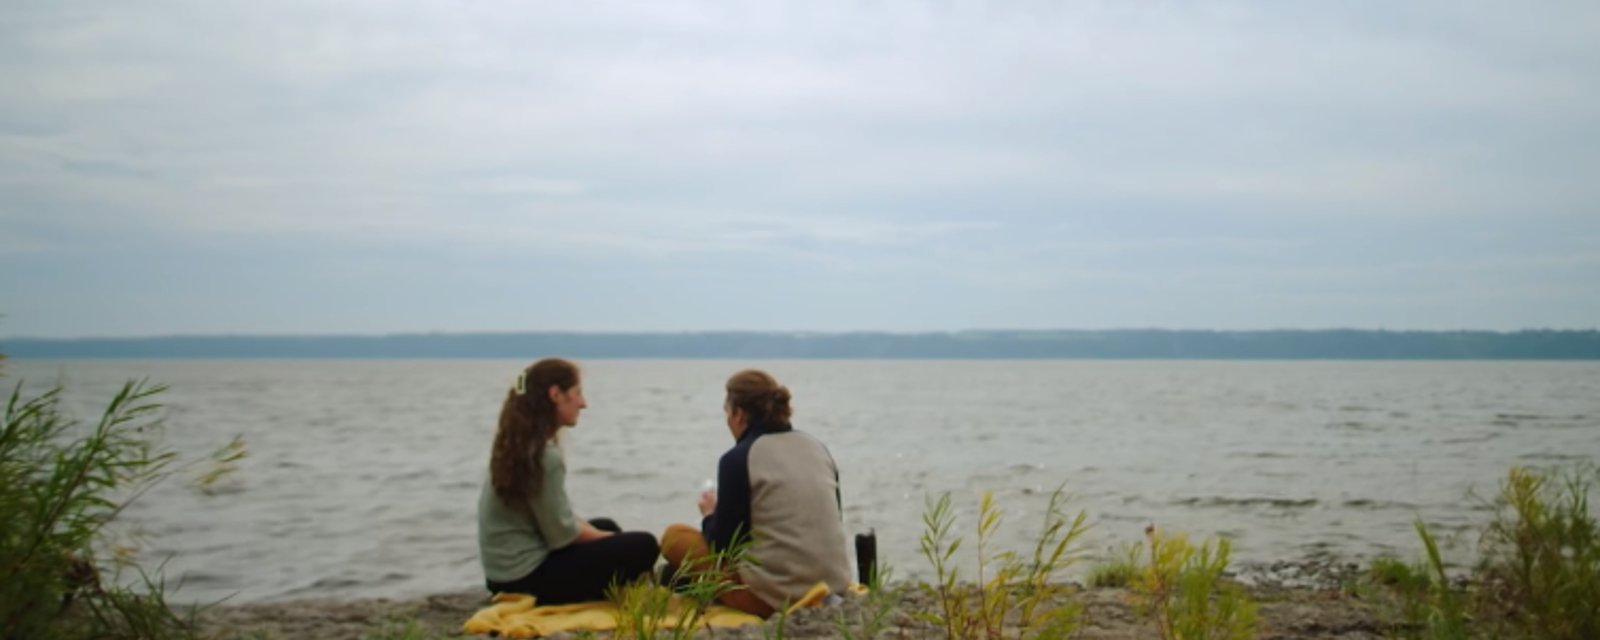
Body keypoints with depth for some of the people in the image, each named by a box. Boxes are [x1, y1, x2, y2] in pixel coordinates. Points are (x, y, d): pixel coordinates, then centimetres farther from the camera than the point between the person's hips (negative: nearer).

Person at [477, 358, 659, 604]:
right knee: (643, 546, -9)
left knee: (607, 527, 28)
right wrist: (608, 538, -1)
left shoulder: (518, 443, 7)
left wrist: (605, 535, 8)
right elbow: (562, 534, -18)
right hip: (527, 578, -10)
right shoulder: (544, 455, -22)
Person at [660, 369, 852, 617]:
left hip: (775, 597, -7)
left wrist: (710, 515, 17)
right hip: (834, 590, 7)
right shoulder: (818, 448, 9)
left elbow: (724, 546, -5)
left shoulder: (738, 459, -9)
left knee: (675, 537, 9)